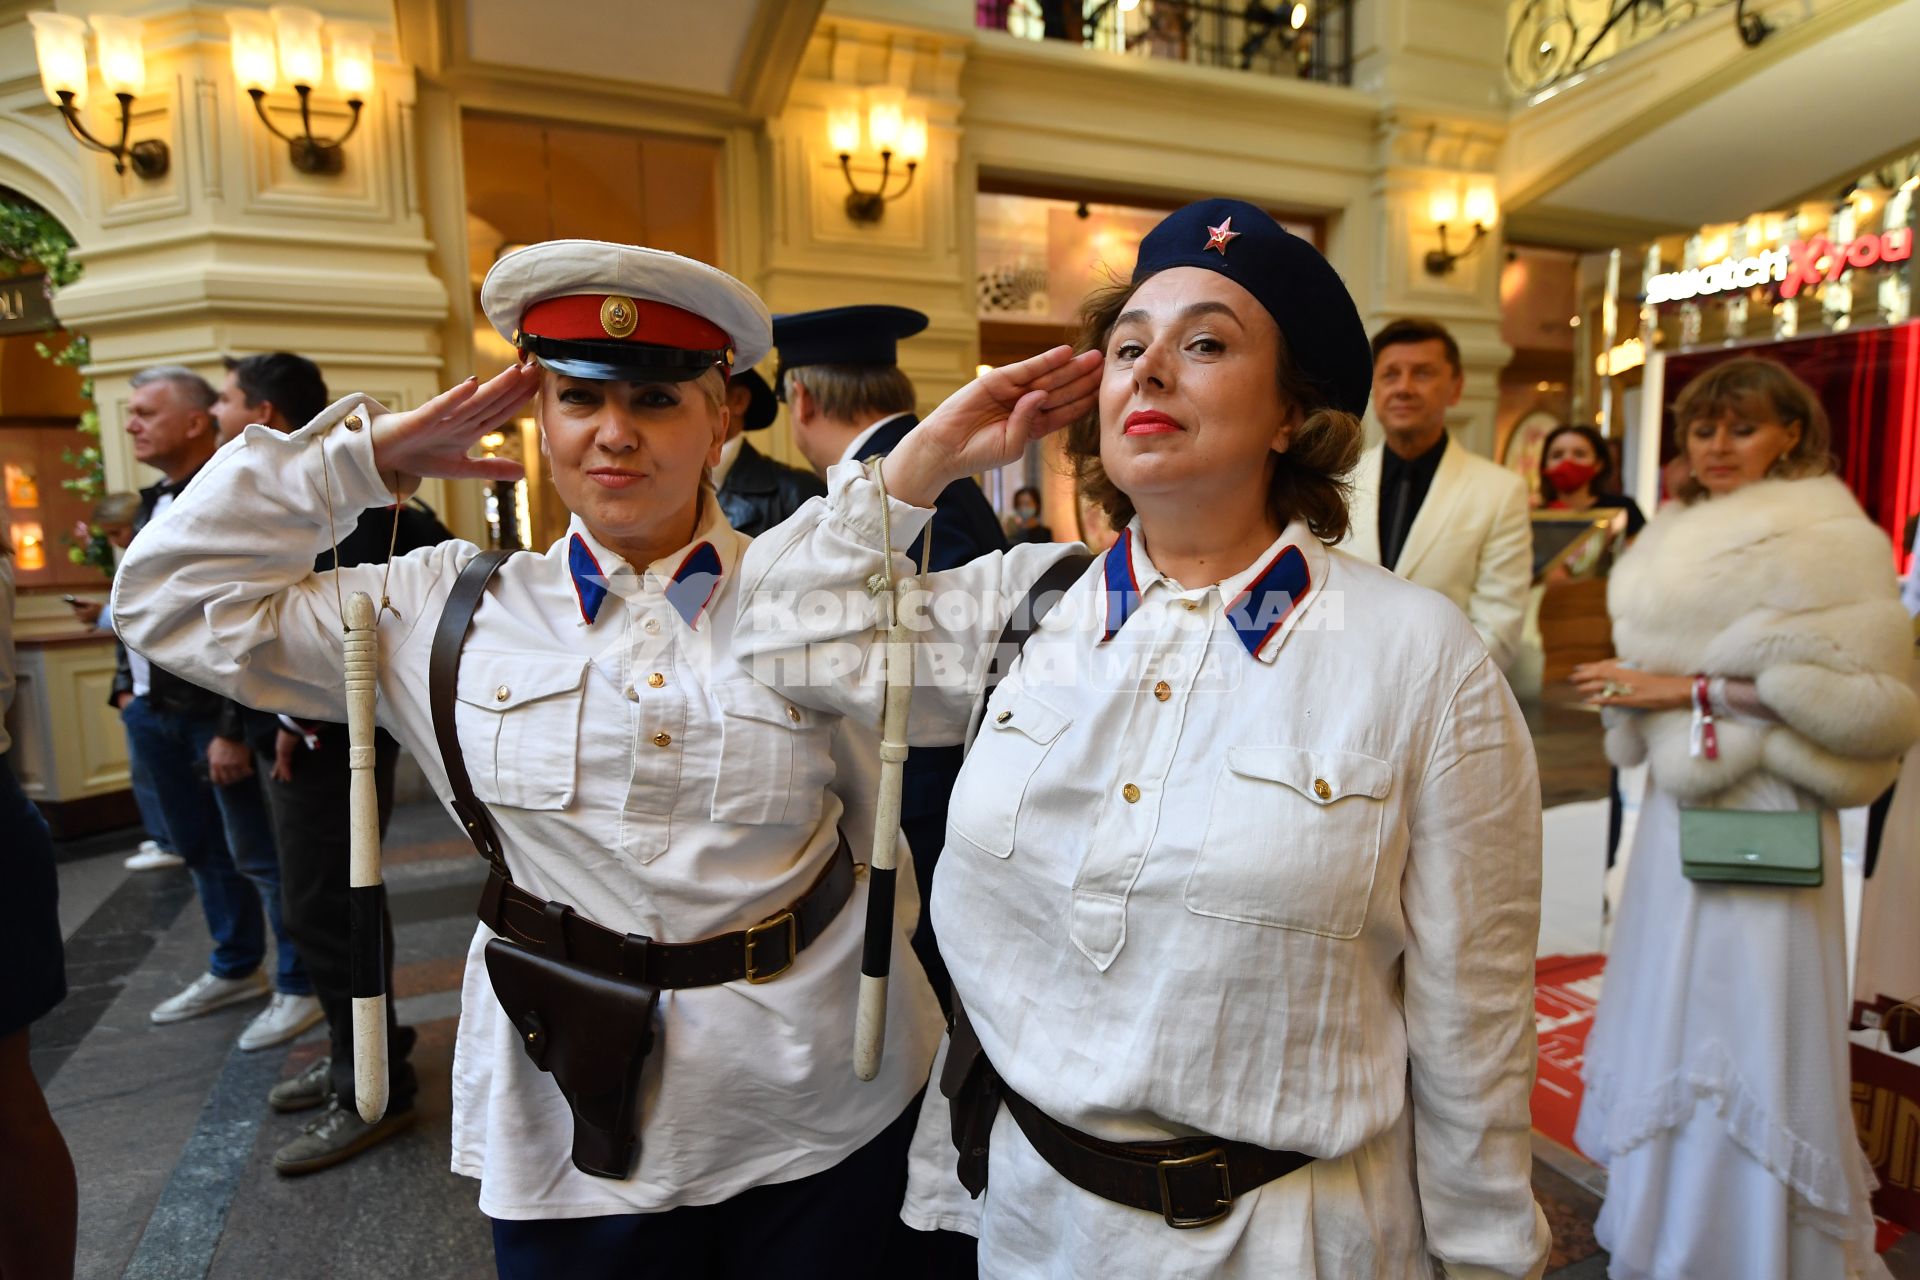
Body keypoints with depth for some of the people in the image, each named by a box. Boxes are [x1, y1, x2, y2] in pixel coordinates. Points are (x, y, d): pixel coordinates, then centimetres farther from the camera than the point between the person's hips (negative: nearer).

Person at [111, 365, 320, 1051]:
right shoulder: (154, 503, 14)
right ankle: (235, 969, 36)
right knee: (201, 850, 19)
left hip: (212, 711, -9)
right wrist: (127, 684, 14)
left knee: (257, 856, 0)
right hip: (154, 710, 9)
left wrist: (235, 728, -22)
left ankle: (299, 987, 14)